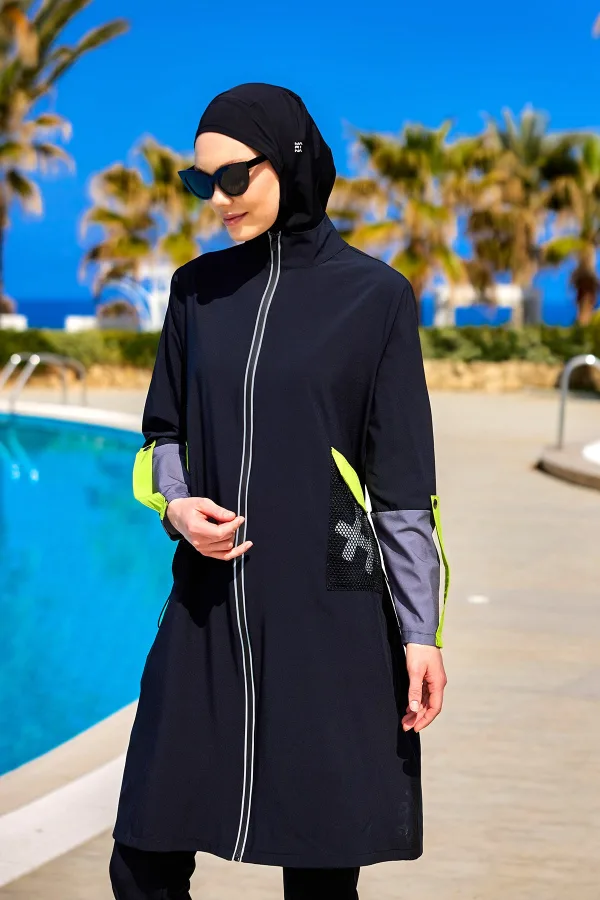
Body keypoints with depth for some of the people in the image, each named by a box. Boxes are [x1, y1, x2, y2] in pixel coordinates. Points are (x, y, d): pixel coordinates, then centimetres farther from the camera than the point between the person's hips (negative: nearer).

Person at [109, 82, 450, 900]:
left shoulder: (375, 295, -3)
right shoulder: (198, 289, 8)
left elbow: (404, 482, -4)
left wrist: (422, 633, -6)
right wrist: (177, 506, -5)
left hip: (329, 614, -3)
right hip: (211, 601, 4)